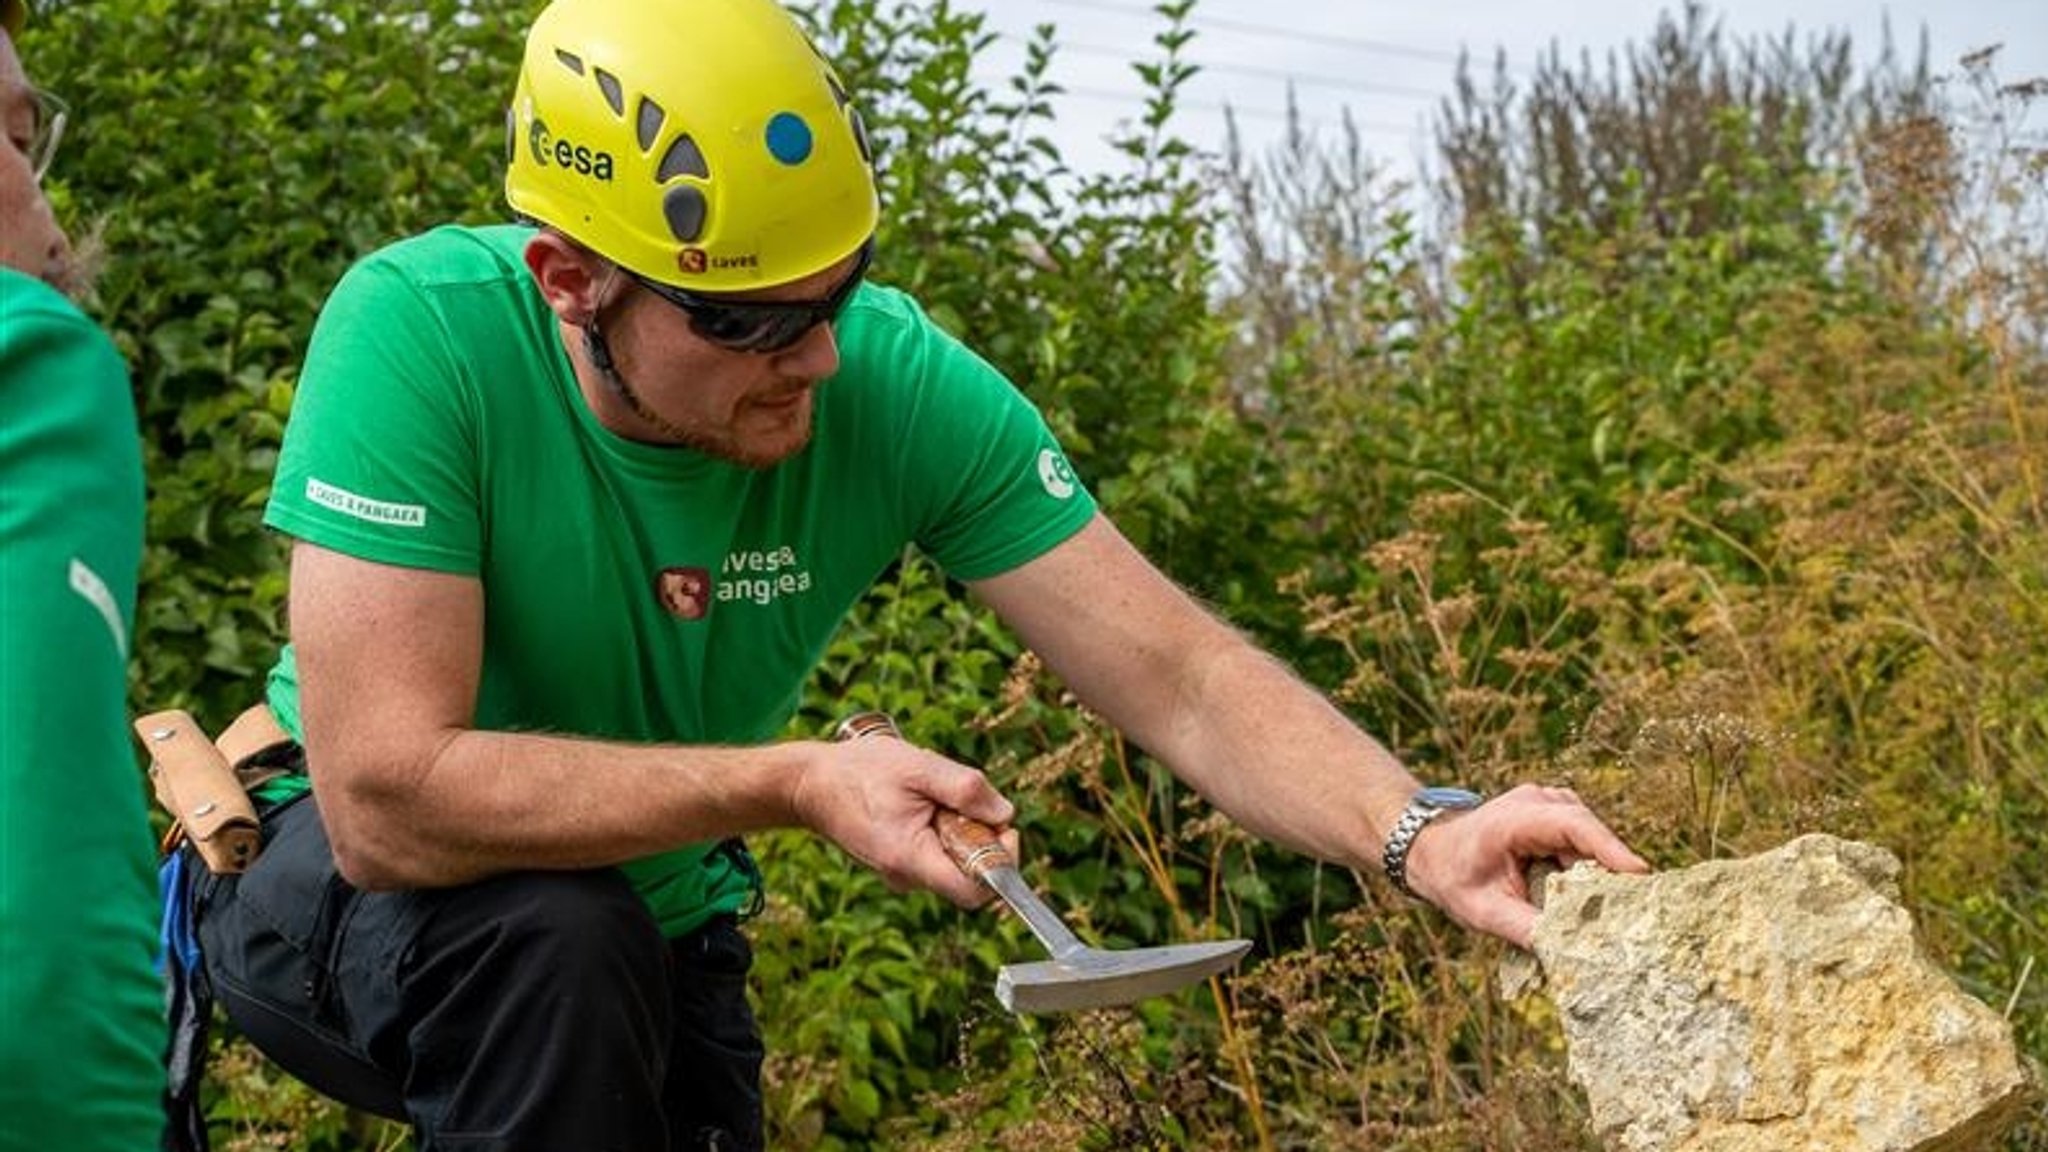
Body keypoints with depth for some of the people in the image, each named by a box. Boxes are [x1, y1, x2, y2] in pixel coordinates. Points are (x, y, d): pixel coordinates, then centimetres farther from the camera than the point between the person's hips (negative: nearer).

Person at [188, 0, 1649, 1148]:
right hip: (334, 892, -4)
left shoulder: (901, 387, -22)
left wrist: (1420, 837, -41)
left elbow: (1181, 677, -23)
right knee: (555, 932, -34)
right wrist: (795, 783, -36)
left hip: (647, 930, 4)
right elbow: (387, 798, -37)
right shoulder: (422, 333, -32)